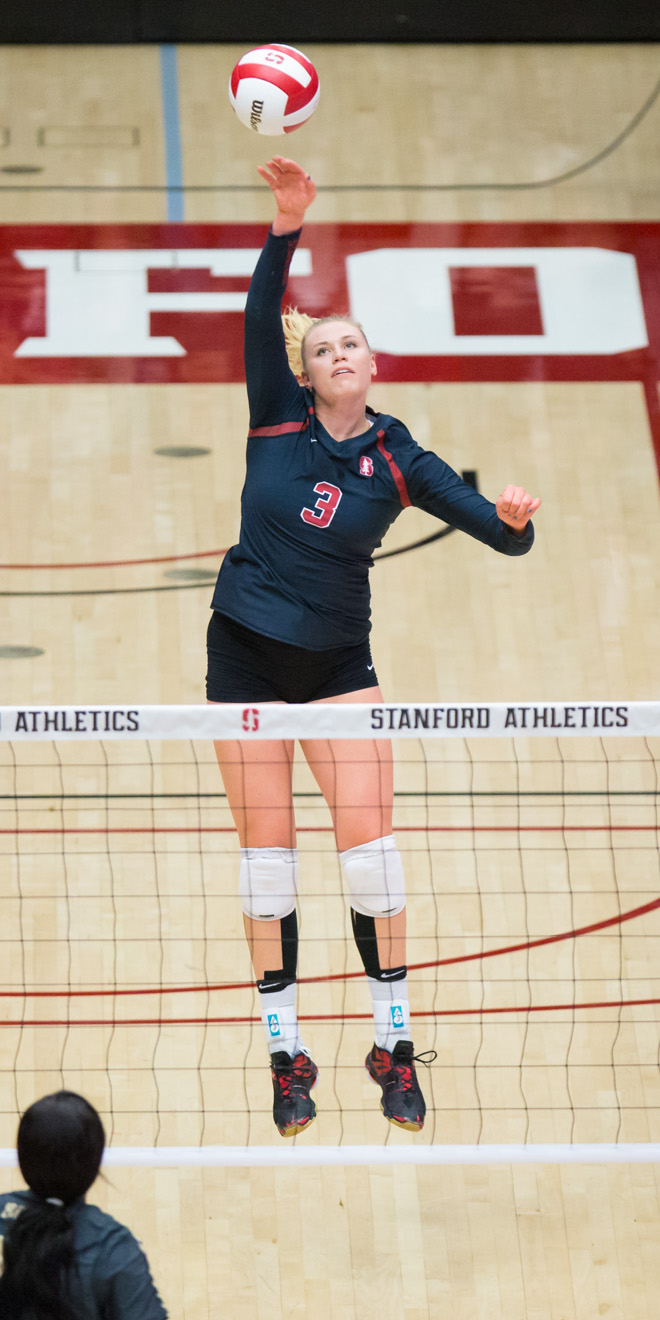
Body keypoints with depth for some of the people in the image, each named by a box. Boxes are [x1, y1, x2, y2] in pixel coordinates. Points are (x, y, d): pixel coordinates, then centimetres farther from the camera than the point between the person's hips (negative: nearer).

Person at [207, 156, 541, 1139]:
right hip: (247, 653, 0)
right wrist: (287, 224, -31)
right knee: (266, 849, 1)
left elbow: (505, 538, -8)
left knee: (368, 836, -9)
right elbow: (261, 314, -17)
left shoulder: (399, 462, -3)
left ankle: (394, 1043, 2)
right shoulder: (276, 420, -3)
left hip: (339, 665, 0)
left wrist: (516, 518, -32)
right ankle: (286, 1053, 8)